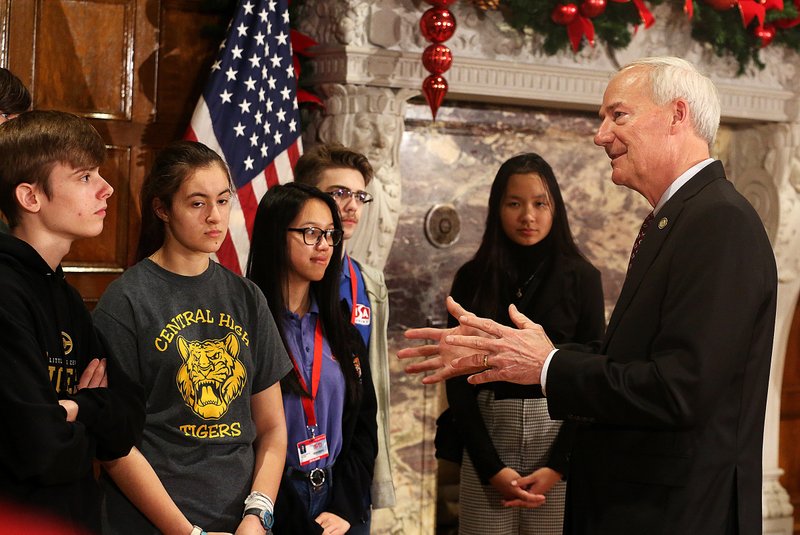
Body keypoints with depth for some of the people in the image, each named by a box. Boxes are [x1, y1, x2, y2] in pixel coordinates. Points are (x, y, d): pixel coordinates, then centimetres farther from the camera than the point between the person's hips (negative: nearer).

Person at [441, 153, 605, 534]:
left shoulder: (581, 277, -1)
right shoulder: (472, 278, 2)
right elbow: (458, 379, 1)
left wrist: (559, 463, -11)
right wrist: (491, 466, -8)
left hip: (558, 431, -1)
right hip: (486, 435, 1)